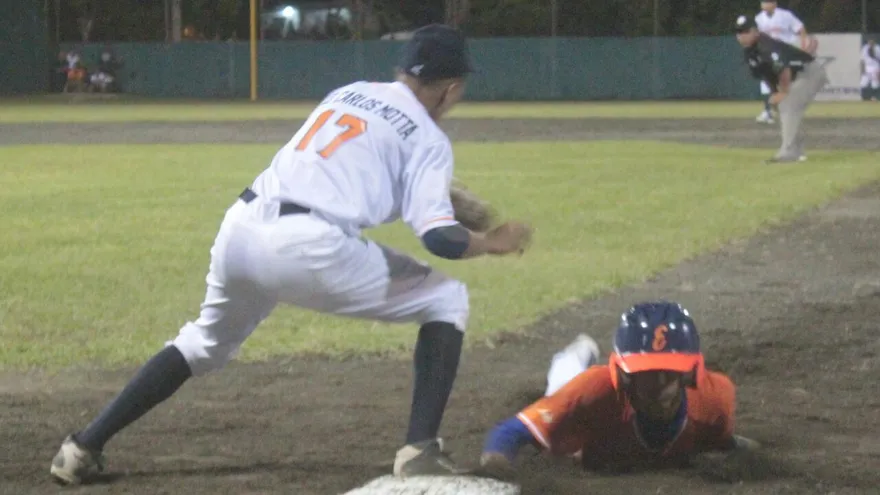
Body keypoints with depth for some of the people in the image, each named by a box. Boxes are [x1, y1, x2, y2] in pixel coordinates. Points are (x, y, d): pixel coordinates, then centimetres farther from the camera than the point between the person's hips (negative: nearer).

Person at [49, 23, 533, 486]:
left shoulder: (345, 94, 26)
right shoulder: (427, 137, 9)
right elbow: (439, 238, -2)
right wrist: (490, 242, 17)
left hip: (239, 227, 6)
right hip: (307, 245, -6)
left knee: (205, 344, 30)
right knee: (446, 300, 11)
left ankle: (84, 447, 26)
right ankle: (420, 450, 0)